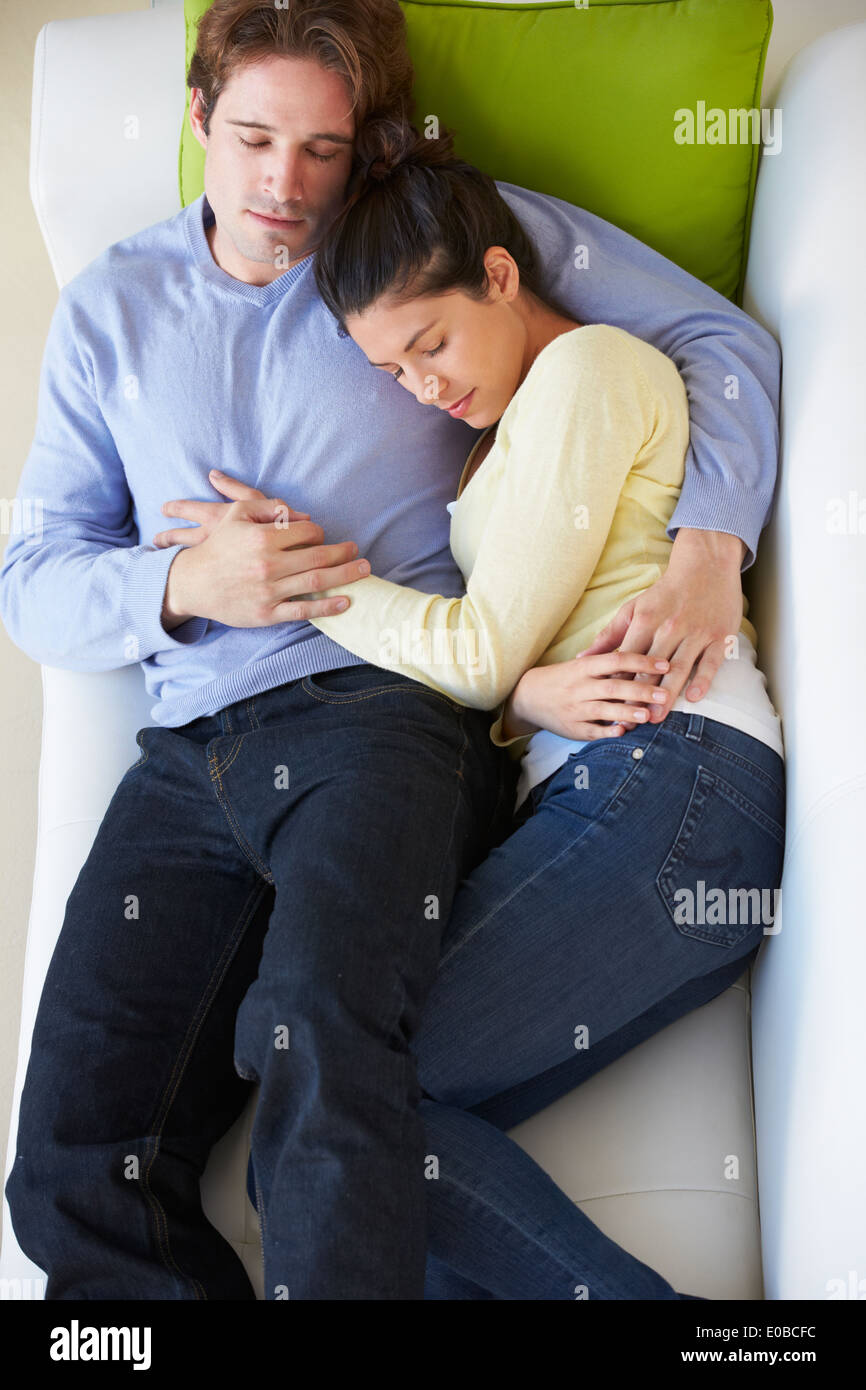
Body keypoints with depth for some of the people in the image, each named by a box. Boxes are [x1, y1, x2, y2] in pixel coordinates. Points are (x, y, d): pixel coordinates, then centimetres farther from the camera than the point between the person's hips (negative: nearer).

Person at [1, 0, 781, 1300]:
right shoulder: (108, 308, 18)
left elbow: (721, 336, 9)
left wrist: (711, 544, -8)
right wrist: (180, 586, -7)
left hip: (382, 709, -3)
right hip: (188, 757, 4)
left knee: (323, 1036, -34)